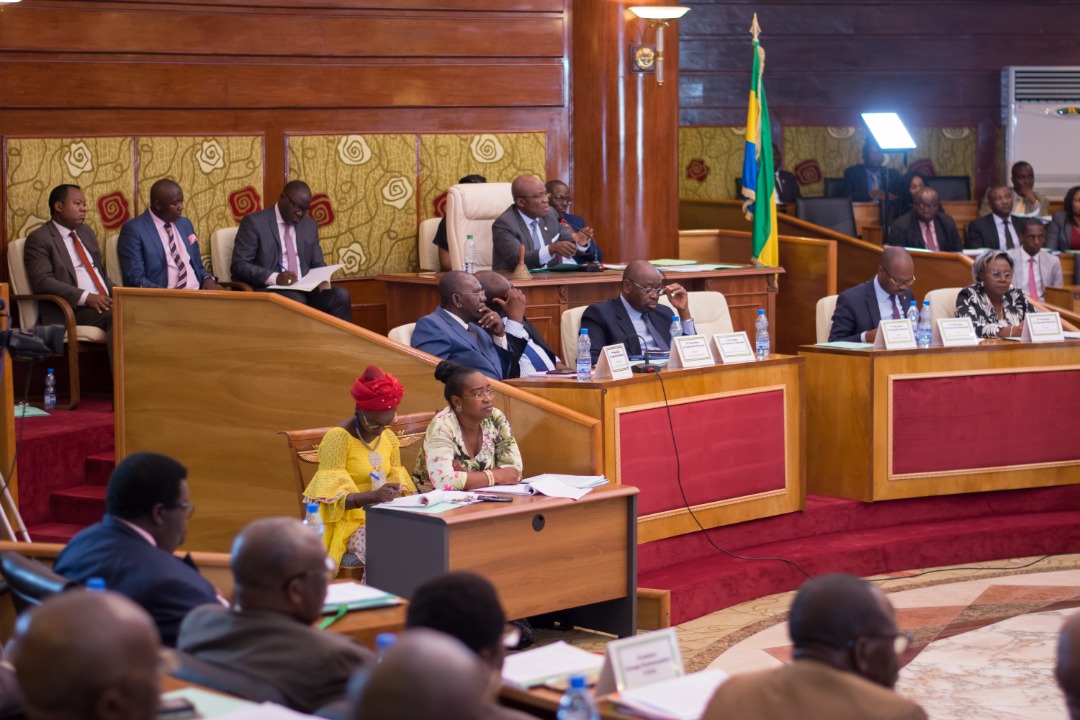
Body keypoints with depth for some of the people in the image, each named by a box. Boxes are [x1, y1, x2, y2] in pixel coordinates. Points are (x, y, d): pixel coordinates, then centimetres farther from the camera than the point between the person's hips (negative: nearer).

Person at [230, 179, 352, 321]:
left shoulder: (310, 225, 17)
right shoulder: (255, 222, -1)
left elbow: (317, 264, 20)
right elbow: (239, 265, -8)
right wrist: (275, 278, -23)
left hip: (305, 290, 5)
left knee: (341, 295, -23)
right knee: (296, 299, -37)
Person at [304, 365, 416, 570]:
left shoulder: (389, 438, 10)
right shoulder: (338, 437, -12)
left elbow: (396, 481, 13)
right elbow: (333, 497, -17)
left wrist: (397, 494, -11)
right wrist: (373, 496, -32)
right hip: (347, 520, -7)